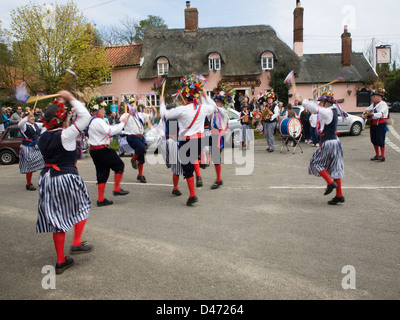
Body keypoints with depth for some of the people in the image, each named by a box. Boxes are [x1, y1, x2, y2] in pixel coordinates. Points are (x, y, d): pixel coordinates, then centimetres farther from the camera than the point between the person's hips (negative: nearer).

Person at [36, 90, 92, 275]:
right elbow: (85, 117, -12)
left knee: (57, 218, 11)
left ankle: (61, 261, 18)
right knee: (82, 206, 18)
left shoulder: (43, 138, 5)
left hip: (47, 179, 6)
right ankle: (76, 243, 14)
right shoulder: (66, 135, -13)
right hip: (67, 178, -6)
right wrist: (71, 99, -5)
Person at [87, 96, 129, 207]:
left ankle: (101, 199, 15)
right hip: (102, 151, -10)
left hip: (95, 151, 10)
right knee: (119, 165, 4)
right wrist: (122, 123, -12)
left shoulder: (92, 121, 16)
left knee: (102, 173, 12)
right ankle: (117, 189, 9)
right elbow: (110, 131, -23)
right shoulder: (97, 121, -16)